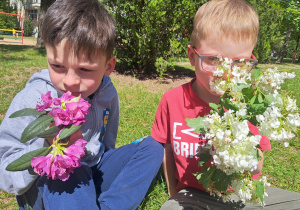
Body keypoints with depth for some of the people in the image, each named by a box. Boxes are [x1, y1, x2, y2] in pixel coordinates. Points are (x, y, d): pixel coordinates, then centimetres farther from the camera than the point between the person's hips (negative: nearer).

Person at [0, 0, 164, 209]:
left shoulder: (107, 95, -7)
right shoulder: (32, 100, -19)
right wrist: (47, 147, -37)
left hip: (93, 179, 6)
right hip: (46, 185, -5)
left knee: (152, 146, -7)